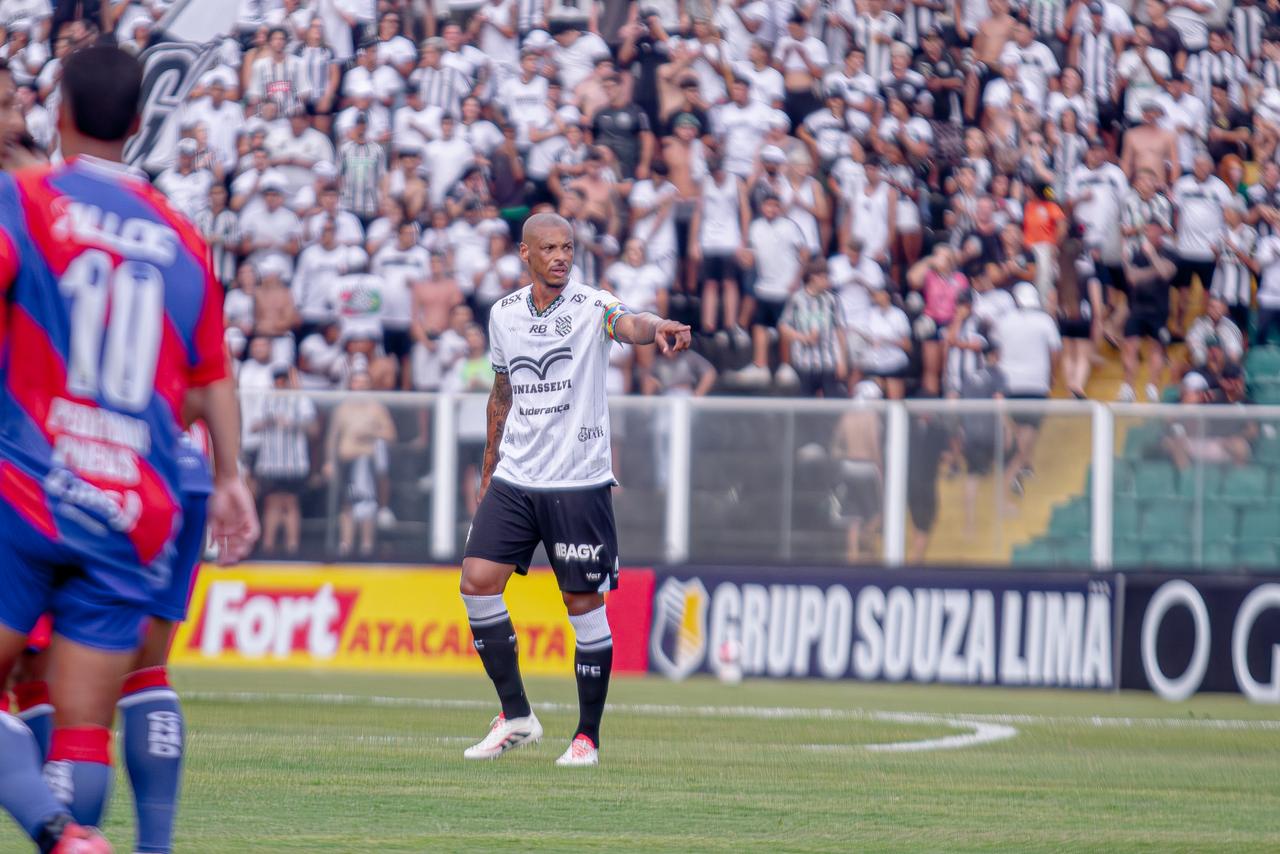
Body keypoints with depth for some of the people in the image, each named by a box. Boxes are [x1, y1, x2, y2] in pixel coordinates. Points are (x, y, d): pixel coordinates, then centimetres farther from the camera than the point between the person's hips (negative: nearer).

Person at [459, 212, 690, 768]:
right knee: (477, 581, -7)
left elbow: (626, 324, -31)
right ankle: (517, 717, 5)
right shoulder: (504, 315, 8)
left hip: (578, 482, -4)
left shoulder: (590, 308, -7)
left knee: (585, 604, -3)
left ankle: (587, 737, 8)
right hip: (514, 479, 4)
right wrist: (489, 470, 24)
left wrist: (658, 329, -54)